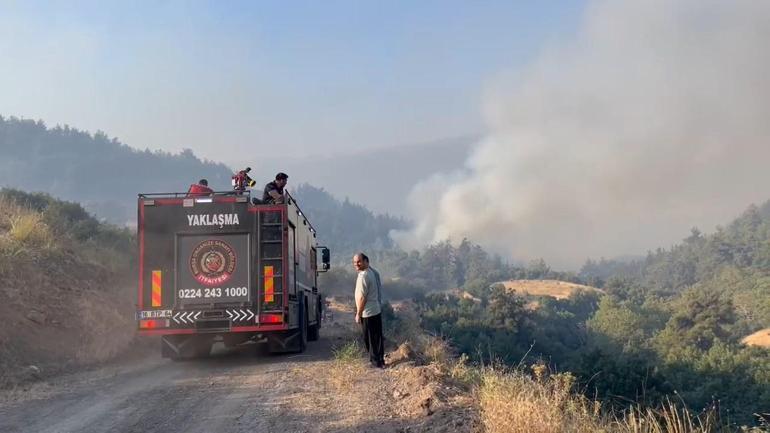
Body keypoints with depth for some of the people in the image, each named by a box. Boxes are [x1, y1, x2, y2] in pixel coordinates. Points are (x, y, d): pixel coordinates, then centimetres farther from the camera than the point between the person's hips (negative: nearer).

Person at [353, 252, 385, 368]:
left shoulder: (363, 276, -21)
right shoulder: (374, 272, 9)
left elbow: (362, 297, -21)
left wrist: (358, 313, -14)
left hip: (368, 312, -9)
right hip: (378, 309, 9)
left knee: (370, 339, 2)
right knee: (378, 336, 16)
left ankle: (376, 361, 9)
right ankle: (380, 360, 24)